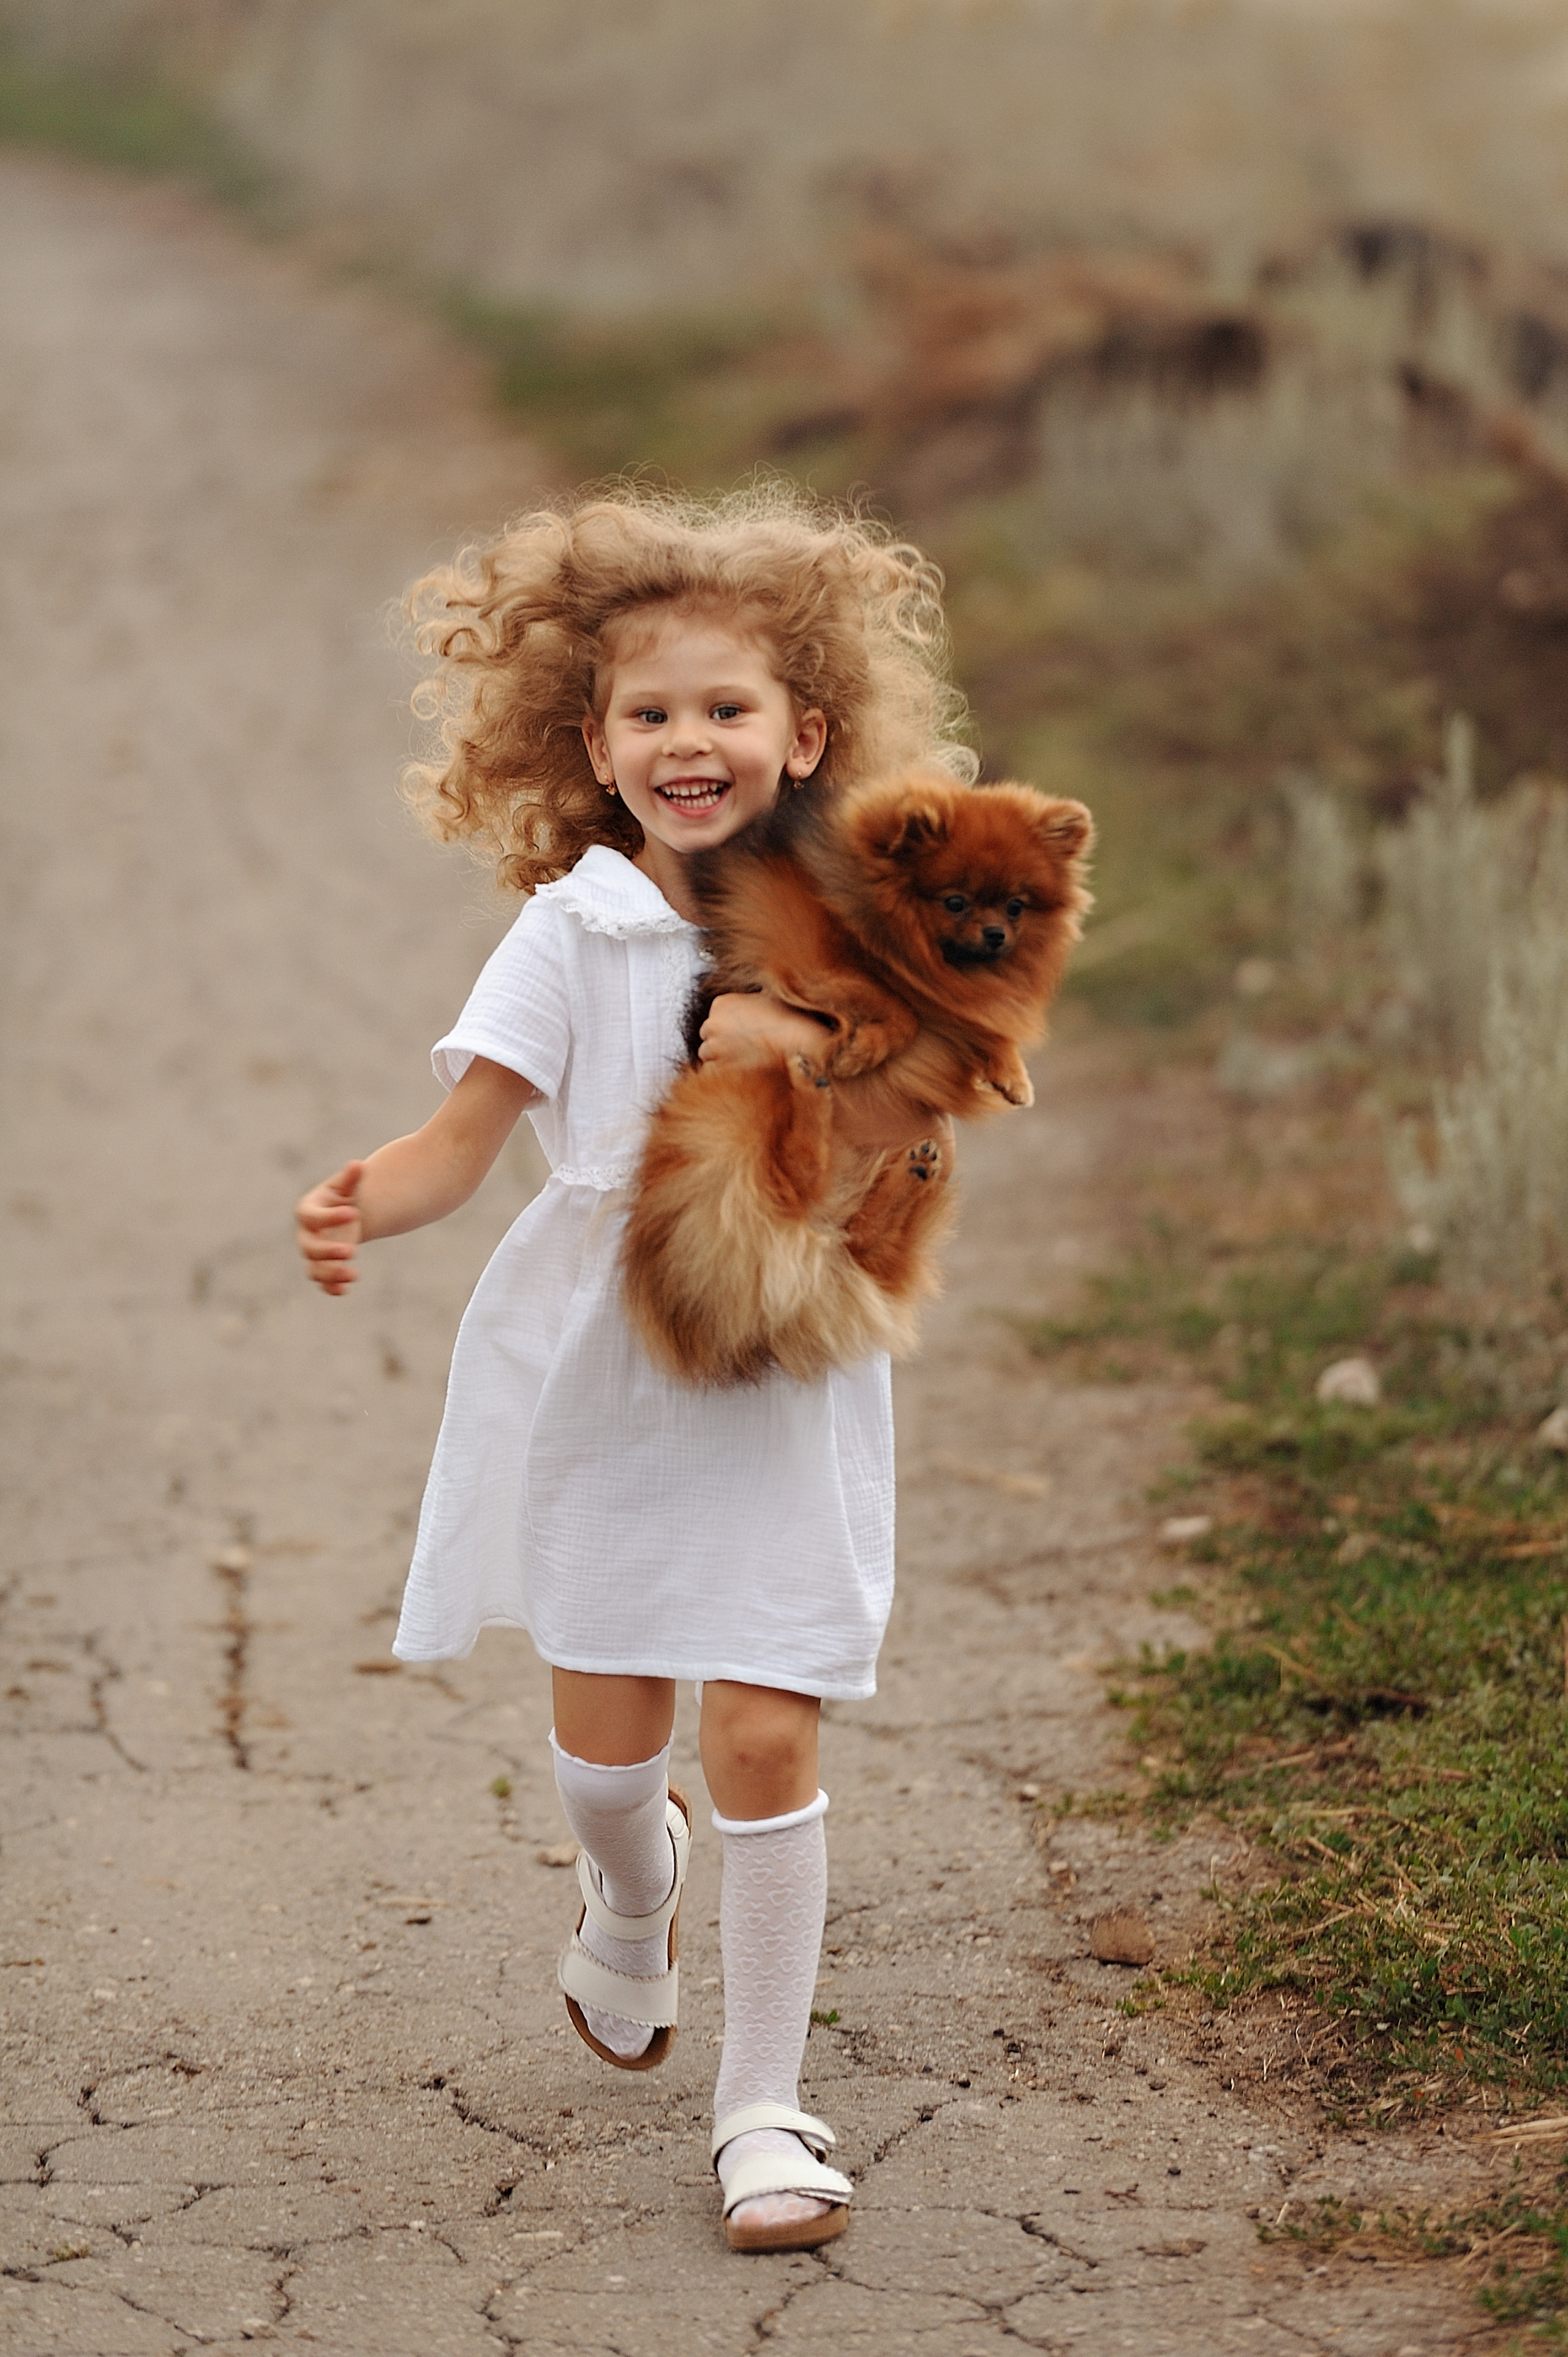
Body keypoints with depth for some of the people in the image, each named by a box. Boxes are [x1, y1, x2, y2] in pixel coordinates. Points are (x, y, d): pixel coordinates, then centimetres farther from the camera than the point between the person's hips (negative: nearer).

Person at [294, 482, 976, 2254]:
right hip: (597, 1363, 0)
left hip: (779, 1376, 0)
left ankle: (764, 2103, 8)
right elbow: (468, 1129, -13)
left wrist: (812, 1054, -26)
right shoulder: (575, 929, -8)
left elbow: (902, 1151, -7)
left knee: (762, 1736, -6)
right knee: (606, 1733, 9)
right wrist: (365, 1205, -33)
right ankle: (628, 1906, 46)